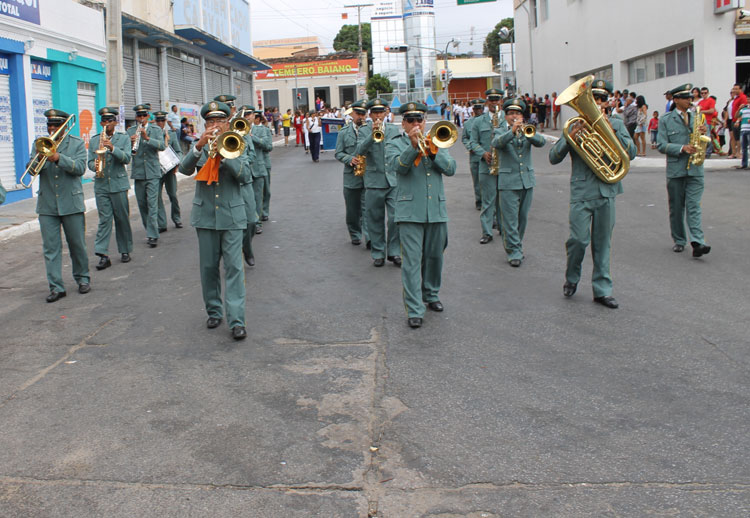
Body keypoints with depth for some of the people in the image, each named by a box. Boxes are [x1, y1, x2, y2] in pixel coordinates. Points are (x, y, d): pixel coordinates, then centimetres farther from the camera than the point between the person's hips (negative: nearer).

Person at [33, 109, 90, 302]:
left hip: (71, 203, -2)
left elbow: (80, 168, -10)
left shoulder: (77, 144, 3)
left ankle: (82, 279, 24)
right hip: (47, 205, 2)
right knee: (50, 247, 0)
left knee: (77, 244, 7)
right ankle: (56, 286, 3)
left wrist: (59, 158, -23)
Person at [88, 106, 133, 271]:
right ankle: (103, 255, -6)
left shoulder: (123, 139, 6)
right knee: (104, 220, -3)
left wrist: (112, 148, -23)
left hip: (119, 184, -1)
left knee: (122, 219, 5)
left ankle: (125, 251, 17)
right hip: (101, 186, 1)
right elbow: (90, 162, 9)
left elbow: (127, 158, -8)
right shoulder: (93, 140, 12)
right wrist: (95, 165, -14)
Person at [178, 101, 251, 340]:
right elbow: (185, 169, -12)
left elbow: (245, 175, -10)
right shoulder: (200, 147, 7)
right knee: (209, 267, 9)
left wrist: (224, 155, -22)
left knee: (234, 267, -6)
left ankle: (237, 321, -7)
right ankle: (214, 312, 24)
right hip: (205, 215, 2)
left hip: (232, 215, -2)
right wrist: (199, 146, -26)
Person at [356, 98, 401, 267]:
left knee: (396, 217, -5)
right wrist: (372, 135, -24)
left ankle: (394, 252, 7)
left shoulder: (394, 130, 11)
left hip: (393, 180, 1)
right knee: (375, 220, 5)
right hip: (374, 181, -1)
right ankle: (378, 253, 16)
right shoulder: (364, 131, 4)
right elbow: (360, 151, -15)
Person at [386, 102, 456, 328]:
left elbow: (451, 169, 2)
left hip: (437, 210, 4)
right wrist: (413, 146, -26)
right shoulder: (395, 144, 6)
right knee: (412, 260, -8)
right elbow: (397, 166, -15)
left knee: (434, 257, 14)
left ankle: (431, 295, 35)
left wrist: (433, 152, -13)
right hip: (410, 211, -4)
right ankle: (414, 310, -6)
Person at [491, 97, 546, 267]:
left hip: (527, 180, 4)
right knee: (510, 219, -7)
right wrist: (512, 132, -35)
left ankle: (517, 246, 26)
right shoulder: (501, 131, 4)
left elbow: (541, 142, -8)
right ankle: (514, 252, -2)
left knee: (523, 217, 12)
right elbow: (496, 143, -20)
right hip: (508, 181, -4)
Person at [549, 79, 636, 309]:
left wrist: (612, 132, -12)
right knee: (578, 239, -8)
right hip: (582, 191, -2)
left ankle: (602, 290, 16)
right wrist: (570, 138, -16)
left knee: (602, 243, 7)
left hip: (607, 191, 2)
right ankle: (572, 278, 18)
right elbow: (553, 158, -1)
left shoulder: (616, 124, 10)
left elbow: (631, 153, -2)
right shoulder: (575, 125, 5)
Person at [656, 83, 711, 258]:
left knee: (693, 205, -8)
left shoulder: (697, 117, 13)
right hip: (675, 170, -1)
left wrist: (704, 133, -8)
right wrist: (682, 148, -18)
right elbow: (661, 145, -5)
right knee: (676, 207, 8)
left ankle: (697, 242, -16)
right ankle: (679, 240, 20)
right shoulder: (666, 120, 3)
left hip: (695, 169, 1)